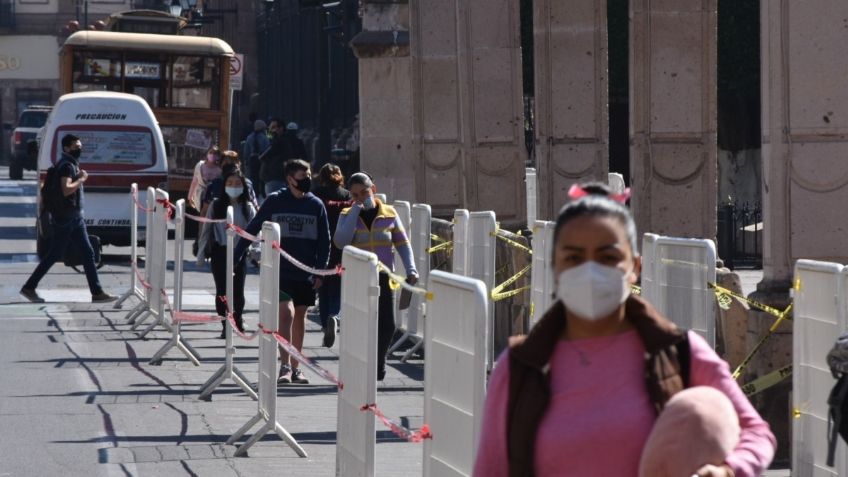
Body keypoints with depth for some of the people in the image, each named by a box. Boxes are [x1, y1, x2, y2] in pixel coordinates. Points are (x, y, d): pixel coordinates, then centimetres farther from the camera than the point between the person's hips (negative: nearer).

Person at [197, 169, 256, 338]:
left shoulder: (248, 208, 2)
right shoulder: (216, 205, 1)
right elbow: (207, 229, 4)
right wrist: (201, 252, 2)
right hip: (220, 252, 0)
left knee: (238, 290, 4)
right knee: (221, 290, -2)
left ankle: (237, 318, 31)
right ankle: (225, 325, 7)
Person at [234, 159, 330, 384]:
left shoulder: (316, 205, 5)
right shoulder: (274, 201, -2)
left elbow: (324, 241, 9)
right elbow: (253, 229, 1)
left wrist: (320, 271, 2)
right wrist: (235, 257, -3)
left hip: (306, 273, 3)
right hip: (280, 271, -3)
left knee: (300, 316, 8)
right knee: (286, 313, -15)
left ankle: (295, 367, 16)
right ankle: (285, 366, -16)